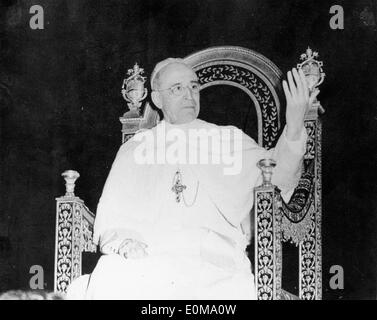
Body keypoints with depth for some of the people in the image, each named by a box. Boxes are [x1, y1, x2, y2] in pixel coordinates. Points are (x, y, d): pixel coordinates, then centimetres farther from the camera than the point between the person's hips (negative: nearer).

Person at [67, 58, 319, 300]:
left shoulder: (228, 139, 20)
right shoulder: (134, 149, 22)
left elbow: (278, 175, 8)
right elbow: (110, 212, 19)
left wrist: (294, 128, -11)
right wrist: (120, 239, -5)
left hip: (213, 264, 0)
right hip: (146, 255, 0)